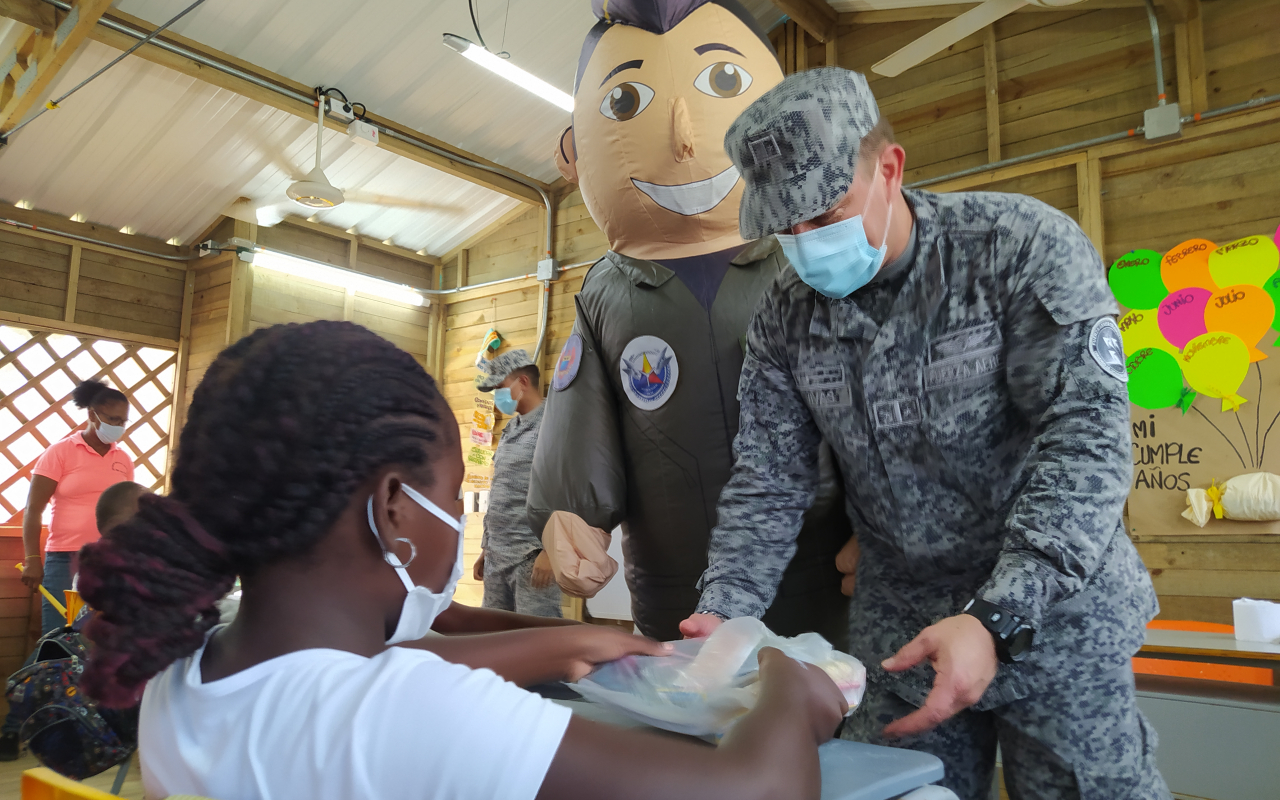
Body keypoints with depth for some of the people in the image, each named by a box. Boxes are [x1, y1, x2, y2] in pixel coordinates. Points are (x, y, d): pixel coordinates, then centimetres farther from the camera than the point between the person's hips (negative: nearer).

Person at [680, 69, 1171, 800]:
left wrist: (997, 618, -30)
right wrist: (726, 612, -17)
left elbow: (1086, 438, -21)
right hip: (899, 630, 4)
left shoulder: (1024, 247, -15)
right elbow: (768, 481, -2)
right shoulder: (786, 318, -2)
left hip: (1051, 614, -3)